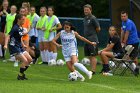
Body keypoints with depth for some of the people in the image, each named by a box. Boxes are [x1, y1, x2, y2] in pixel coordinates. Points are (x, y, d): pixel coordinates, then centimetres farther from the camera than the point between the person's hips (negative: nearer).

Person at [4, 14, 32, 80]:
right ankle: (20, 76, 1)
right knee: (25, 61, -14)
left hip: (19, 47, 9)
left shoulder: (21, 28, 8)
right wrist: (6, 45, -39)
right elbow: (8, 36, -26)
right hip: (14, 47, -9)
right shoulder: (15, 28, -18)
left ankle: (22, 73, 19)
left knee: (29, 59, 7)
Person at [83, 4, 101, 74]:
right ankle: (92, 70, 13)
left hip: (92, 40, -8)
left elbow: (98, 29, -8)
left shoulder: (93, 18, -11)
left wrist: (93, 33, 4)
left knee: (93, 56, -7)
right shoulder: (85, 18, 14)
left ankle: (93, 70, -8)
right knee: (89, 56, 9)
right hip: (86, 40, 8)